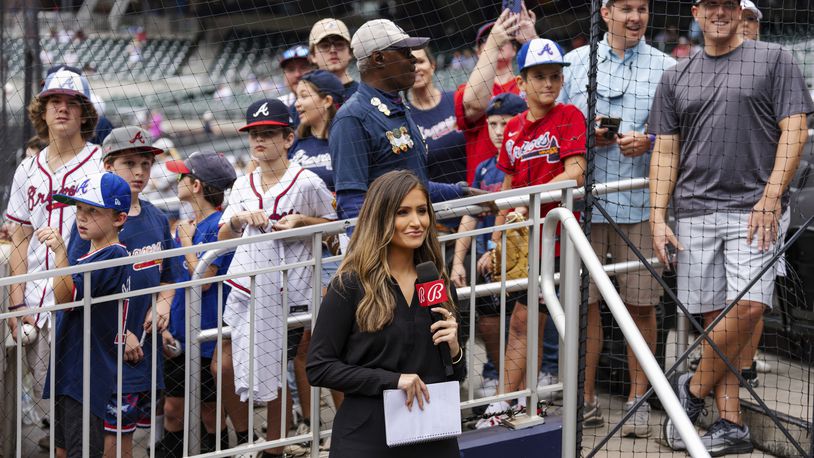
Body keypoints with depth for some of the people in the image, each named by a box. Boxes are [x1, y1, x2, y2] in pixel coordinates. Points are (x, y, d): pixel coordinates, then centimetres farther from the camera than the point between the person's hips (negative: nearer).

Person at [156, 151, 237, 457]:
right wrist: (165, 326, 6)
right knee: (172, 408, 11)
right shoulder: (185, 225, 10)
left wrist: (187, 242, -10)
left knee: (209, 410, 5)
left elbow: (203, 280, -20)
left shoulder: (218, 226, -14)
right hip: (179, 334, 7)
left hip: (206, 335, -7)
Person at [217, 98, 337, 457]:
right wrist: (240, 218, -11)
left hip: (286, 290, -5)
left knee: (271, 373, 2)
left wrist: (301, 221, -12)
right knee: (227, 367, 3)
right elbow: (224, 237, 9)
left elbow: (333, 224, 5)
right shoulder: (243, 186, 10)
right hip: (245, 286, 5)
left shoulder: (307, 183, -4)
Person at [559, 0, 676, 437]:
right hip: (584, 200, 1)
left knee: (641, 305, 1)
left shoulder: (665, 68, 8)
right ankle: (585, 401, 11)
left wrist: (649, 142, -12)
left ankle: (638, 400, 12)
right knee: (583, 300, 2)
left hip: (641, 203, -1)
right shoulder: (575, 62, 12)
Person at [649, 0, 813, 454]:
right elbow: (665, 151, 15)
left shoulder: (774, 60, 6)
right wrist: (658, 216, 3)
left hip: (755, 209, -3)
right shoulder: (676, 78, 16)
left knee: (749, 306, -18)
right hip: (695, 212, 3)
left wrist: (770, 199, -10)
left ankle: (693, 389, 1)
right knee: (715, 315, 0)